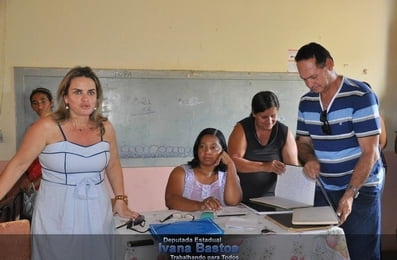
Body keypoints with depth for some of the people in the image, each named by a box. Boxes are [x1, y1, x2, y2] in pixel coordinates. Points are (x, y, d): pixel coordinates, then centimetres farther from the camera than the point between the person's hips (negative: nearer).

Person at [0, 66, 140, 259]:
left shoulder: (105, 128, 0)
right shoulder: (46, 127, -13)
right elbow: (18, 165, -8)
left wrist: (120, 200, 12)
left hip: (97, 213, 4)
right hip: (57, 215, -4)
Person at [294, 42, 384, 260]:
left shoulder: (360, 96, -16)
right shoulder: (306, 102, 2)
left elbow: (370, 152, -18)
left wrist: (350, 193, -25)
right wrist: (309, 159, -12)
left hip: (361, 188, -5)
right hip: (325, 189, 5)